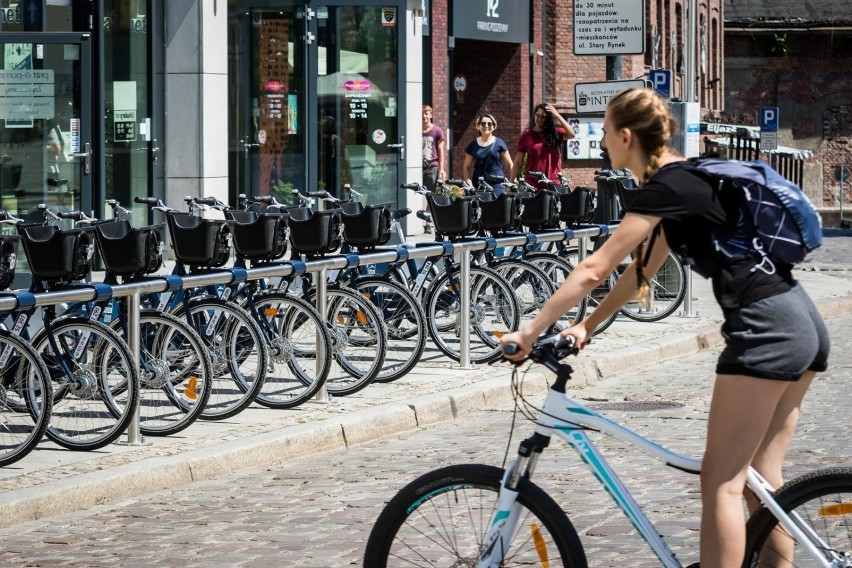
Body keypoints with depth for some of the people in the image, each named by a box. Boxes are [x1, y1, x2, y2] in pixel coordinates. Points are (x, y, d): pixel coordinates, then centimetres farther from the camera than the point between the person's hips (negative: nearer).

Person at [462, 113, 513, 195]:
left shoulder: (499, 144, 6)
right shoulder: (473, 145, 9)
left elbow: (509, 165, 9)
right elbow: (466, 167, 11)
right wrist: (469, 185, -1)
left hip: (497, 185, -2)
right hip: (478, 185, 2)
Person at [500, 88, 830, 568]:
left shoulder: (667, 188, -10)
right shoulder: (686, 178, 18)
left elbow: (594, 270, -11)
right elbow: (643, 269, 23)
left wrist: (530, 332, -6)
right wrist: (588, 326, 19)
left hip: (765, 329, -9)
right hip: (802, 323, 9)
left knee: (721, 482, -4)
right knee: (763, 477, 14)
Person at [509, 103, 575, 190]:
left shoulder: (555, 133, 8)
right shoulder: (526, 136, 7)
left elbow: (571, 134, -10)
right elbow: (518, 163, 8)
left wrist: (557, 116, -11)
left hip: (553, 183, 0)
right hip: (532, 184, 0)